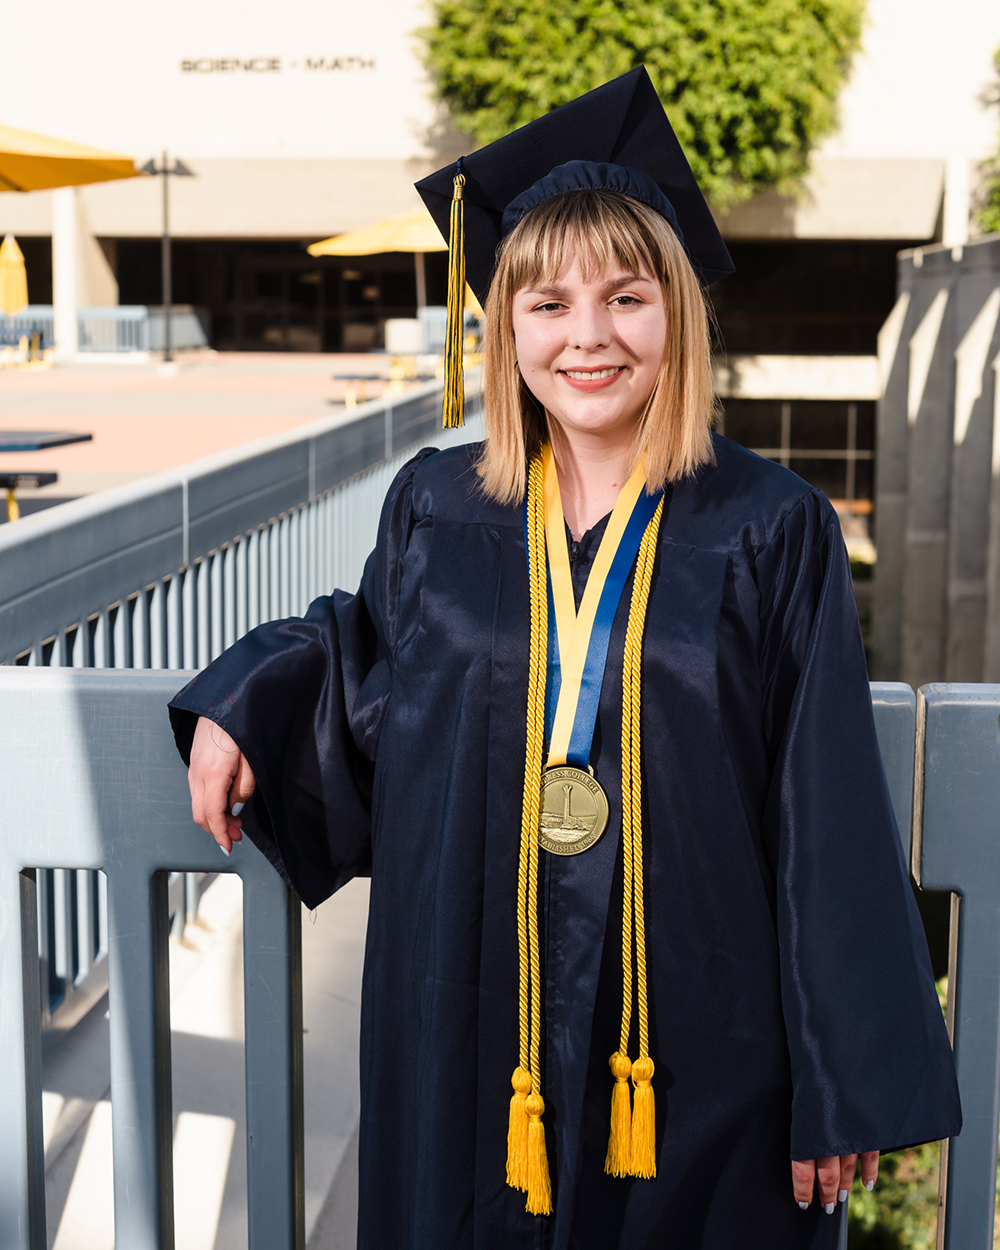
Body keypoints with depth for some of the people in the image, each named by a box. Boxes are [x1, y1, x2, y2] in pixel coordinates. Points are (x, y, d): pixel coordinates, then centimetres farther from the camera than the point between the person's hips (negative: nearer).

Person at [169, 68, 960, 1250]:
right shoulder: (436, 512, 0)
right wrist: (245, 703, 1)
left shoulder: (770, 534, -8)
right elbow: (366, 666, 20)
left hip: (696, 1034, -2)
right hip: (469, 1016, 3)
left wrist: (851, 1089, -8)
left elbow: (829, 825, -8)